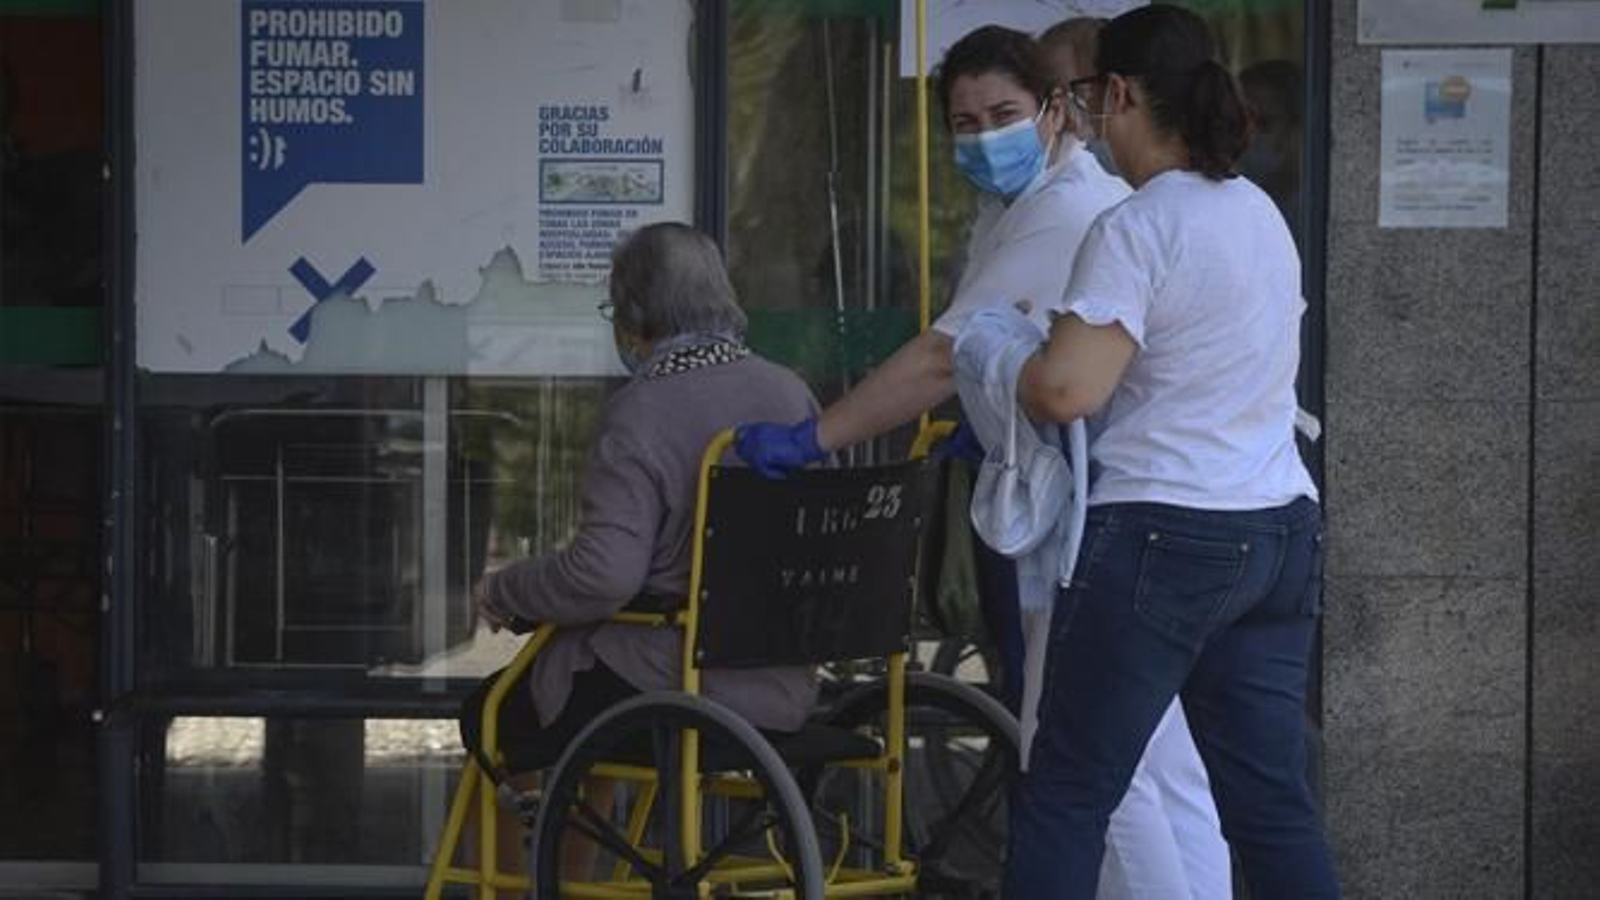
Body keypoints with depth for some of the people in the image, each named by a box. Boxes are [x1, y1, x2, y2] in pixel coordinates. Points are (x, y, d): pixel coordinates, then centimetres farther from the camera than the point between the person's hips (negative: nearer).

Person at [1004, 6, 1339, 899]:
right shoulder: (1261, 213, 13)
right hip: (1282, 529, 8)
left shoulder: (1137, 229, -13)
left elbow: (1068, 391, -22)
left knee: (1066, 795, 1)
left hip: (1163, 534, -8)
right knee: (1274, 800, 8)